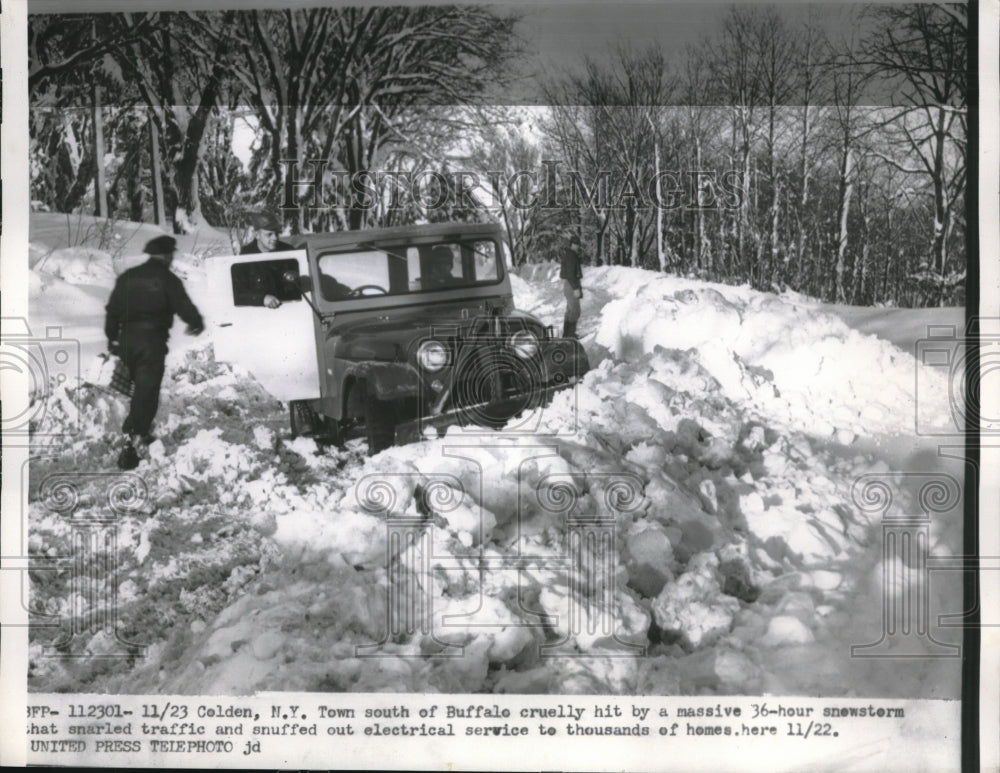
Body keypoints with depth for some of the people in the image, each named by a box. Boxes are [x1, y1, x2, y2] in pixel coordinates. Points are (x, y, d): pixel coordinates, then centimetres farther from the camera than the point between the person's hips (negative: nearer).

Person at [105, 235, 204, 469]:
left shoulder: (128, 276, 10)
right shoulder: (168, 279, -6)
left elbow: (112, 309, 12)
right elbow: (184, 306, -7)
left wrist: (112, 337, 19)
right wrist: (197, 324, 13)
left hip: (127, 338, 6)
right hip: (152, 340, -6)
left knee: (142, 386, 22)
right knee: (147, 391, -4)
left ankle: (141, 433, 28)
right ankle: (130, 442, -13)